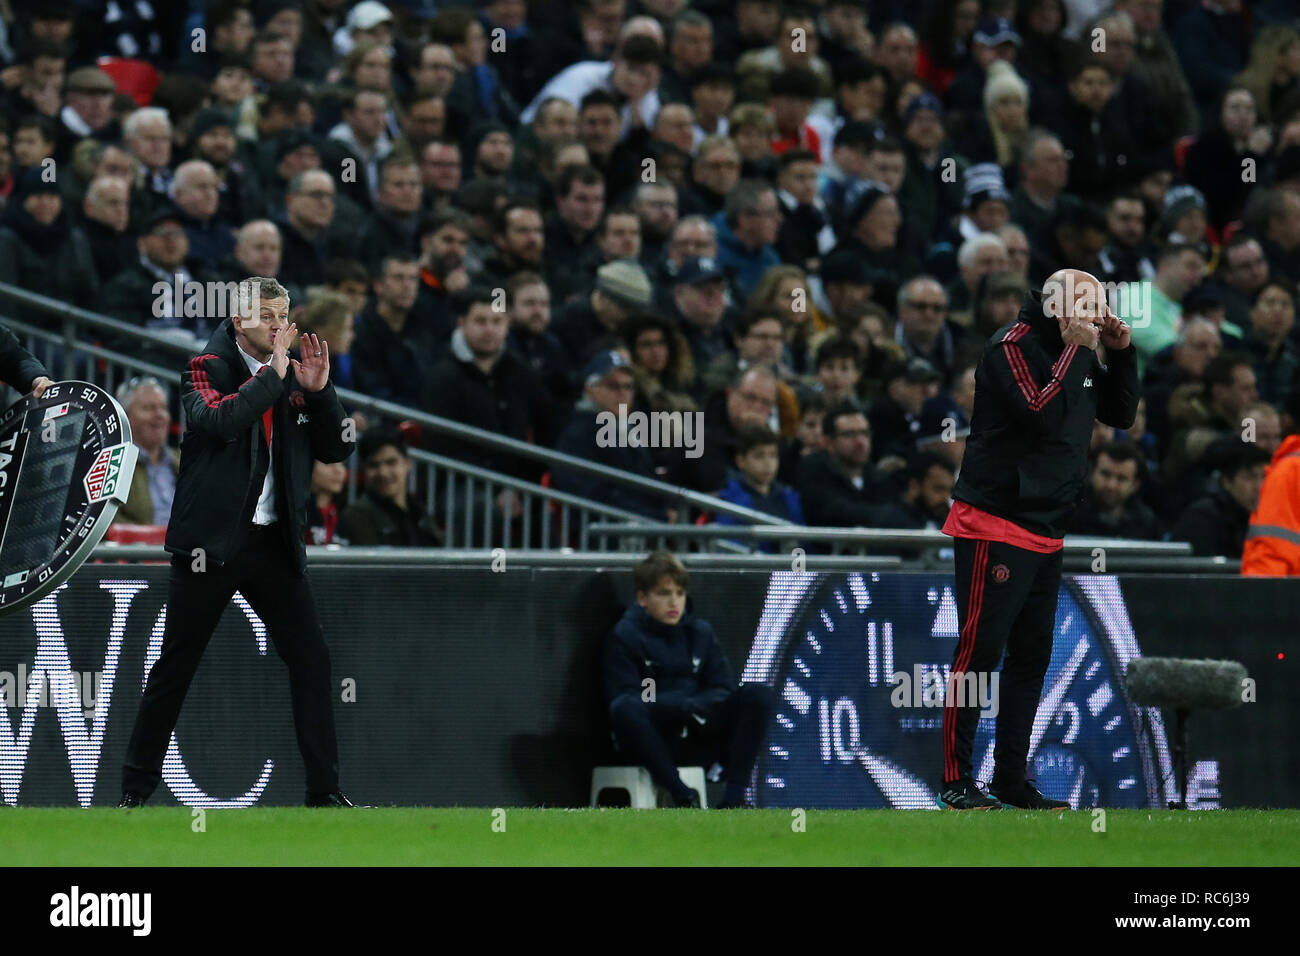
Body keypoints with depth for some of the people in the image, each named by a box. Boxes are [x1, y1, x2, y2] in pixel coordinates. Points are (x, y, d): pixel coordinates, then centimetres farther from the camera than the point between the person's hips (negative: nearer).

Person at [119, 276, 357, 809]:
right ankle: (136, 792, 9)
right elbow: (220, 421, -24)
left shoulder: (294, 377, 10)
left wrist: (319, 390, -7)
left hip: (275, 542, 4)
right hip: (211, 540, -4)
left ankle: (325, 791, 4)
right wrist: (275, 373, -19)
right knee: (175, 666, 1)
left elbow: (337, 450, 7)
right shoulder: (207, 369, -4)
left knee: (311, 660, -2)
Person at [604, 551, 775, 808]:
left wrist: (696, 705, -16)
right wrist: (681, 706, -22)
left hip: (700, 730, 5)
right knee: (624, 709, -37)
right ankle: (682, 796, -33)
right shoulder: (625, 635, -2)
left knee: (757, 695, -16)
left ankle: (734, 796, -24)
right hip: (656, 734, -5)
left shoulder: (700, 631, 13)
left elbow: (724, 689, 7)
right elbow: (623, 696, -13)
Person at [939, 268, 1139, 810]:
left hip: (1045, 535, 9)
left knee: (1032, 657, 11)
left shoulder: (1077, 353, 14)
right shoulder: (1015, 344, -11)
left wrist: (1121, 353, 5)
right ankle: (956, 781, -4)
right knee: (979, 652, -7)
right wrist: (1078, 350, -18)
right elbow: (1044, 412, -24)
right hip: (995, 526, -9)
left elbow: (1122, 414, 18)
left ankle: (1011, 779, 17)